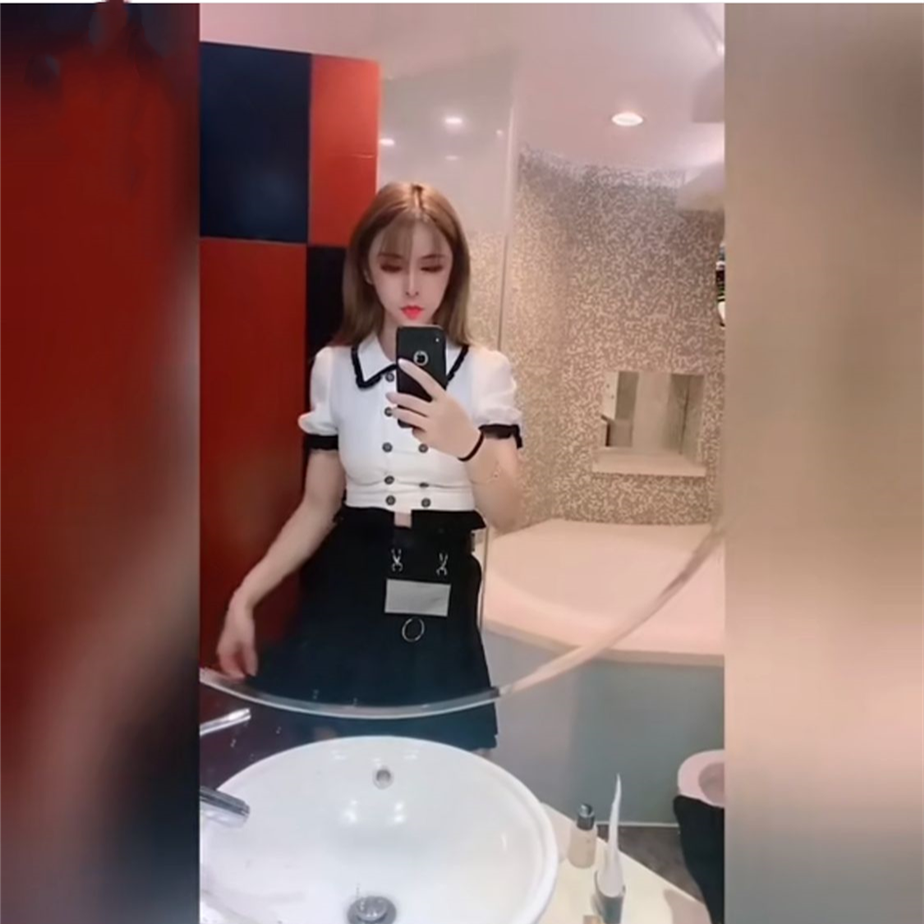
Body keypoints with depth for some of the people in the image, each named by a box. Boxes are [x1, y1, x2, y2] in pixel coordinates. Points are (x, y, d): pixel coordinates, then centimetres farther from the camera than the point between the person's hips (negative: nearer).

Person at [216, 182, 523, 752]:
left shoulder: (486, 371, -5)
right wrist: (246, 596, -5)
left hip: (441, 602, -1)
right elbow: (319, 506, 4)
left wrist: (467, 443, -29)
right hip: (348, 594, 1)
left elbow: (506, 516, -10)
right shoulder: (334, 368, -1)